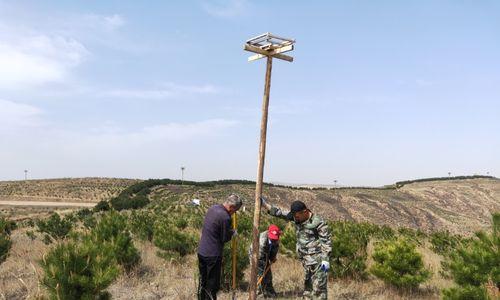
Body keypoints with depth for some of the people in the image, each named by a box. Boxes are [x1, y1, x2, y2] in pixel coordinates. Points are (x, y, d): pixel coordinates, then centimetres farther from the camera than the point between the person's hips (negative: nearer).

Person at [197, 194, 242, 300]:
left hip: (201, 251, 8)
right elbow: (224, 239, -13)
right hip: (213, 255, -8)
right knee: (212, 285, 4)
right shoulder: (225, 217, -22)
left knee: (202, 281, 20)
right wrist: (232, 233, 5)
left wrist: (229, 231, 12)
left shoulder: (213, 208, 5)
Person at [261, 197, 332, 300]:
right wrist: (264, 203, 3)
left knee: (319, 286, -7)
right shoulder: (296, 217, 4)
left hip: (317, 259, -7)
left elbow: (326, 241, -13)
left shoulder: (318, 222, -15)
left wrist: (325, 260, -17)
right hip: (306, 260, 8)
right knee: (307, 285, 13)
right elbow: (279, 213, 7)